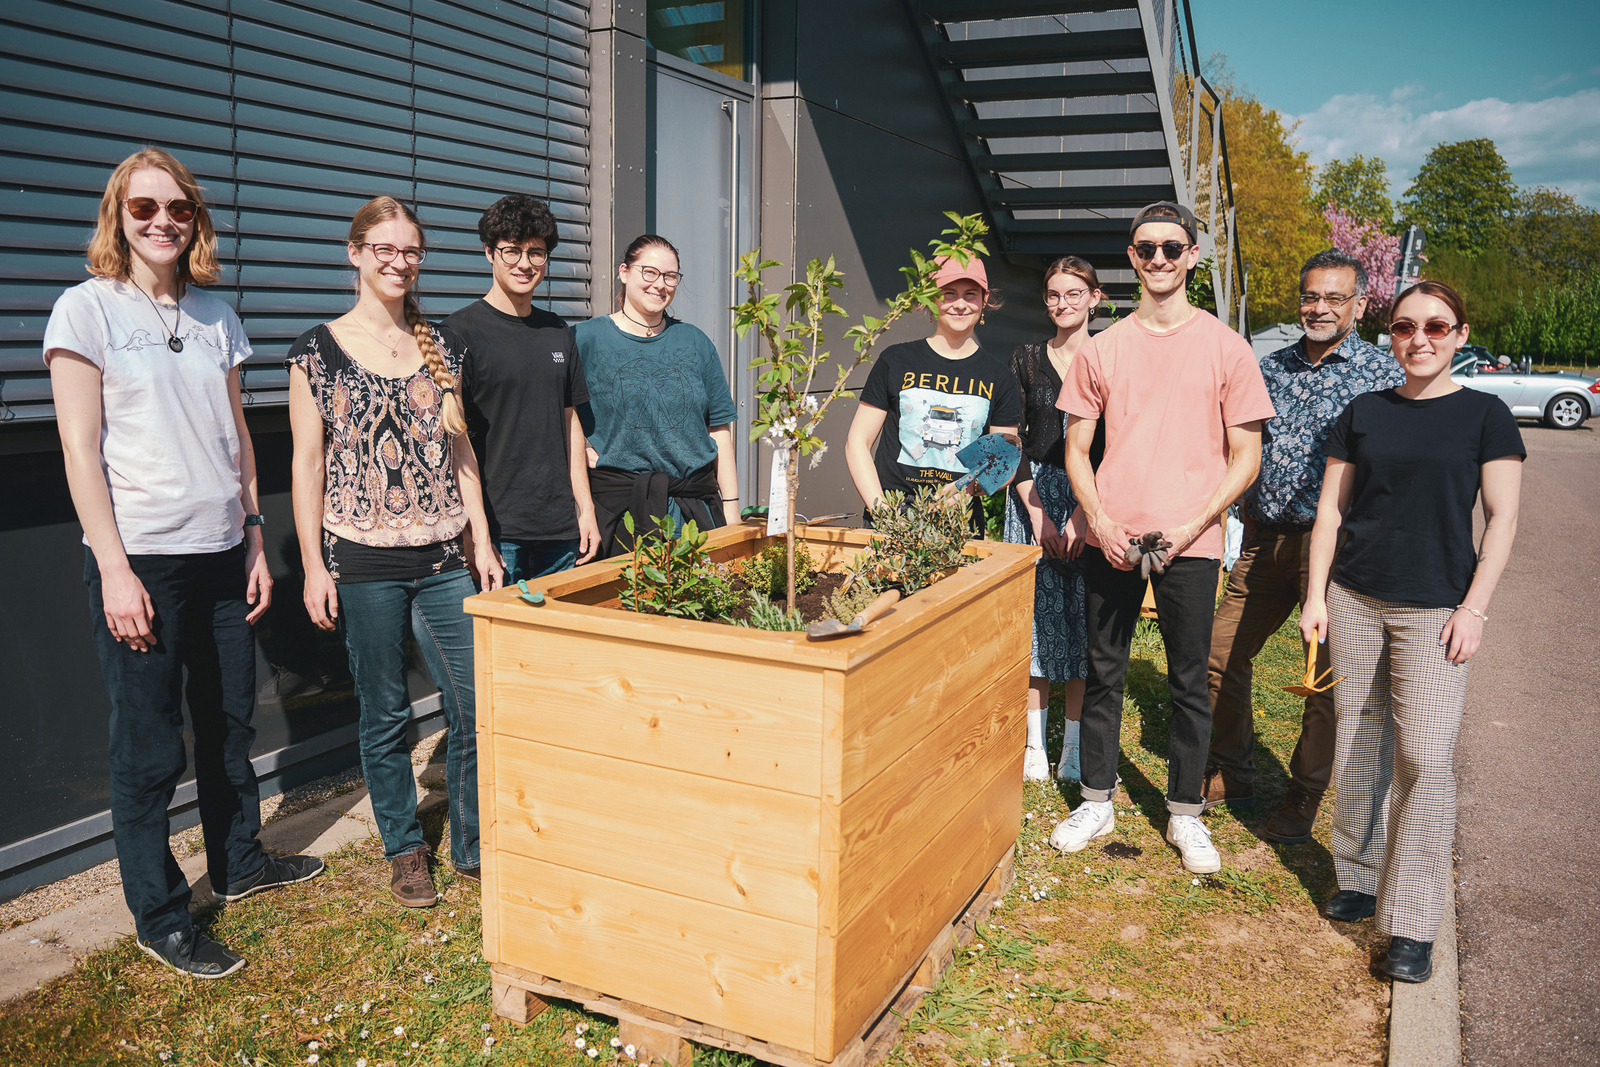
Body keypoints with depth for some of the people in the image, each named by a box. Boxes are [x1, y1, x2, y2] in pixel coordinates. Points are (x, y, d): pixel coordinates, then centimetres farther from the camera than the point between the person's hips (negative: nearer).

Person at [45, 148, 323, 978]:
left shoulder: (216, 318, 11)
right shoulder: (87, 309, -4)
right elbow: (80, 449, -9)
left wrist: (254, 539, 11)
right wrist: (114, 568, -14)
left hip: (219, 553, 5)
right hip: (140, 559, -5)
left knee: (230, 722, 16)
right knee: (150, 748, 3)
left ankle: (240, 863, 35)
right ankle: (159, 918, 17)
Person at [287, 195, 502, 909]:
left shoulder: (441, 345, 10)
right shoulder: (318, 350, 0)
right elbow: (308, 462, -1)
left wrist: (481, 539, 8)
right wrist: (313, 565, -5)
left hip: (444, 557, 3)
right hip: (362, 562, -3)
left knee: (478, 708, 2)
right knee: (384, 714, 8)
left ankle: (475, 849, 21)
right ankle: (404, 850, 27)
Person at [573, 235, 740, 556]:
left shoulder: (695, 343, 10)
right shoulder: (586, 338, 1)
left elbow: (719, 428, 10)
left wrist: (731, 506, 6)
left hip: (695, 504, 3)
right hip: (619, 503, -3)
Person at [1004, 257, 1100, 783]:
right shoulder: (1025, 359, 8)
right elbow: (1013, 442, 4)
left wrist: (1085, 512, -13)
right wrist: (1036, 510, -6)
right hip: (1033, 492, 2)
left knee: (1084, 615, 2)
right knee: (1036, 610, 2)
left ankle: (1075, 746, 13)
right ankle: (1035, 743, 12)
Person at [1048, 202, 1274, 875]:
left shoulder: (1224, 347, 1)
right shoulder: (1102, 349, 7)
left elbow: (1245, 457, 0)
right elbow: (1076, 448, 9)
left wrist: (1189, 526, -11)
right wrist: (1100, 522, -7)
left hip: (1189, 542, -2)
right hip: (1109, 538, 2)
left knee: (1189, 683, 6)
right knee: (1103, 673, 10)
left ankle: (1185, 814, 22)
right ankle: (1097, 802, 24)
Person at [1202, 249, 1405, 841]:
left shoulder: (1384, 373, -2)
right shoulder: (1269, 367, 11)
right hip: (1263, 539, 5)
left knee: (1329, 677, 4)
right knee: (1222, 656, 7)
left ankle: (1303, 799, 21)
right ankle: (1231, 775, 26)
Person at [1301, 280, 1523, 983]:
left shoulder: (1484, 415, 1)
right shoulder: (1363, 414, 8)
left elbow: (1502, 518, -1)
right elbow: (1331, 509, 10)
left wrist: (1474, 609, -8)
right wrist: (1316, 596, 4)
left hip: (1434, 609, -3)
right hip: (1354, 601, 3)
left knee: (1425, 760, -7)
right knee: (1359, 748, 9)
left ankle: (1413, 925, 1)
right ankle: (1359, 878, 26)